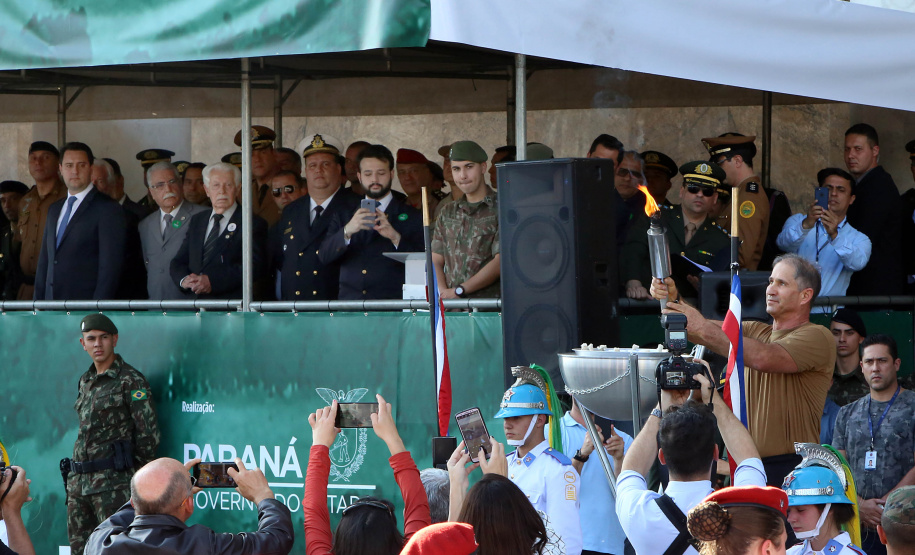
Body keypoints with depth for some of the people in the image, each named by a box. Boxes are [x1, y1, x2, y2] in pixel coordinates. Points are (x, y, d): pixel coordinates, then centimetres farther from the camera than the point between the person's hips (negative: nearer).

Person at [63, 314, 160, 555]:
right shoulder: (85, 381, 16)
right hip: (78, 481, 8)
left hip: (113, 481, -8)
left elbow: (149, 436, -8)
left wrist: (135, 478, -3)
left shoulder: (130, 381, -7)